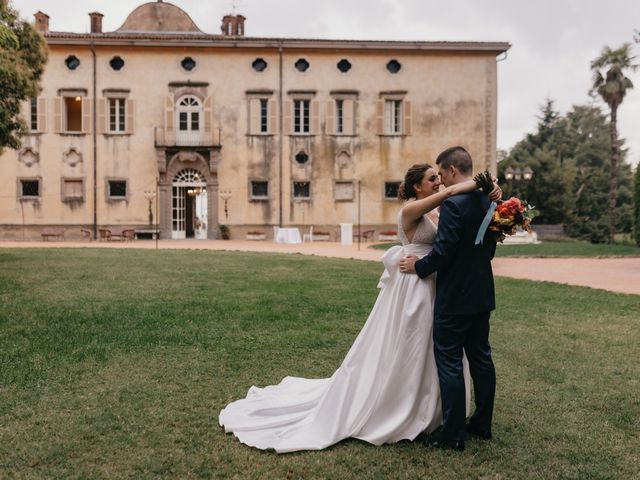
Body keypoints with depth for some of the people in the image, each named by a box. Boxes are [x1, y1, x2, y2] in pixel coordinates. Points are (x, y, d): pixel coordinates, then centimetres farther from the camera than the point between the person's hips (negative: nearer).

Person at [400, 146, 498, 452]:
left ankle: (453, 435, 8)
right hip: (482, 293, 9)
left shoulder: (453, 203, -20)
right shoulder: (488, 201, 8)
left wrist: (418, 267, -5)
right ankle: (482, 424, 29)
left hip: (455, 297, -9)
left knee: (449, 363, 0)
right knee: (480, 358, 16)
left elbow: (443, 251, -21)